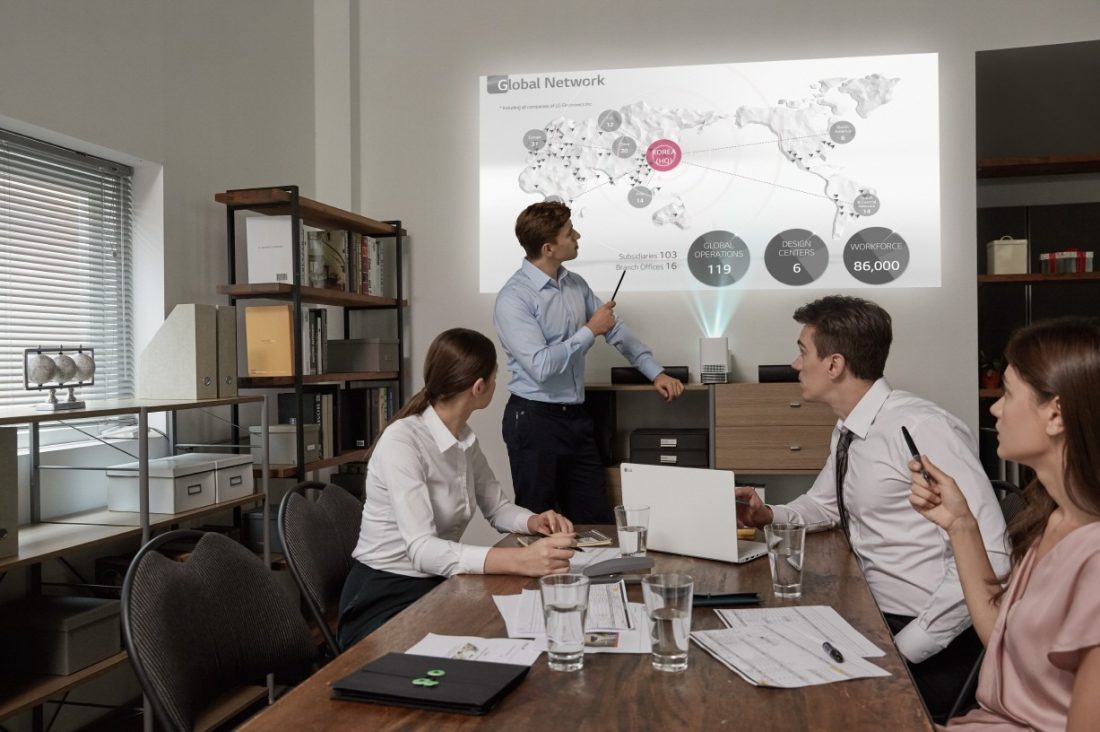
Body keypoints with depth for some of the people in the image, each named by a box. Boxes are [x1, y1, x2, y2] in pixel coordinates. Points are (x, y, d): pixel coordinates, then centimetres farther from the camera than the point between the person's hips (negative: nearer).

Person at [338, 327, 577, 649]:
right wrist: (519, 560, -43)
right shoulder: (402, 440, -22)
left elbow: (497, 508, 14)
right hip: (385, 599, -7)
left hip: (439, 587, 7)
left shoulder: (465, 439, 3)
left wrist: (534, 521, -9)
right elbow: (422, 549, -31)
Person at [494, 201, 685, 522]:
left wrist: (656, 373, 14)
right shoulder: (513, 299, -16)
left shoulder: (576, 284, 7)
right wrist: (590, 330, -17)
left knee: (597, 521, 10)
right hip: (535, 420, -7)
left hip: (577, 417, 7)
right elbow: (541, 366, -25)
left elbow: (615, 329, 18)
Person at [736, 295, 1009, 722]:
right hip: (873, 620, 8)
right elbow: (823, 506, 23)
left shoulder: (921, 429, -21)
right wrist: (768, 516, 2)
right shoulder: (847, 431, 6)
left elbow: (989, 558, -24)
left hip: (936, 647, -8)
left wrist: (906, 646, -22)